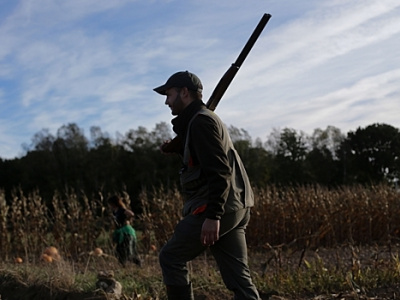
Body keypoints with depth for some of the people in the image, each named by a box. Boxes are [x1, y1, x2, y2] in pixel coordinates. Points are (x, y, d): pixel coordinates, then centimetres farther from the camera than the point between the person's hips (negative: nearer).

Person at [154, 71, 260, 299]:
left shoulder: (201, 121, -10)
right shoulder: (208, 118, 21)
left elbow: (219, 171, -20)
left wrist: (213, 216, -25)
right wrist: (178, 149, 21)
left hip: (218, 210, -10)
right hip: (234, 209, 10)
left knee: (171, 258, 3)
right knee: (238, 276, 5)